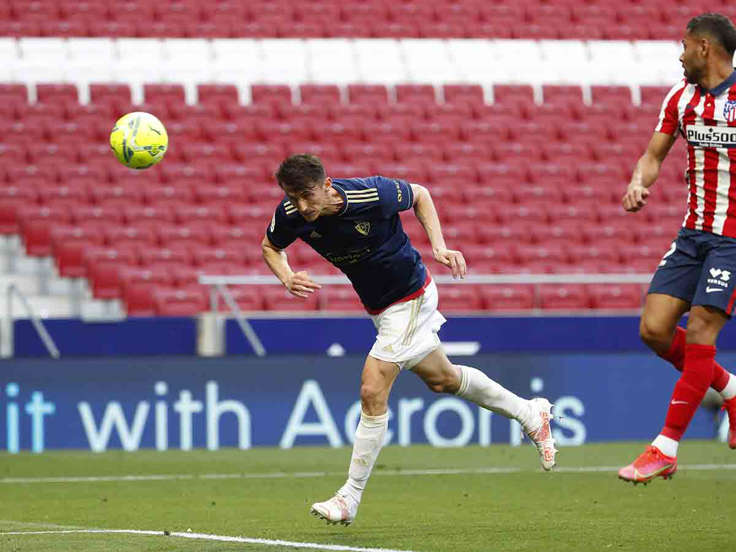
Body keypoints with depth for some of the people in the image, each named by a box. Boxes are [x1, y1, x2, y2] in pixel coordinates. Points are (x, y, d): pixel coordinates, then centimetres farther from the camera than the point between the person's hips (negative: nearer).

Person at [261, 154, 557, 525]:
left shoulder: (373, 194, -31)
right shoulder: (291, 214, -20)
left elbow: (419, 194, -9)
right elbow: (270, 246, 2)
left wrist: (439, 247, -17)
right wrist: (286, 277, -19)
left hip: (410, 296, -7)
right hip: (378, 305, 7)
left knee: (373, 391, -14)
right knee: (441, 378, 22)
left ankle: (350, 497, -3)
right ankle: (529, 413, 42)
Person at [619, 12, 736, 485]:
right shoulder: (681, 97, 7)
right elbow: (654, 154, 14)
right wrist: (639, 182, -7)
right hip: (694, 233, 7)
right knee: (655, 329, -2)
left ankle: (666, 449, -4)